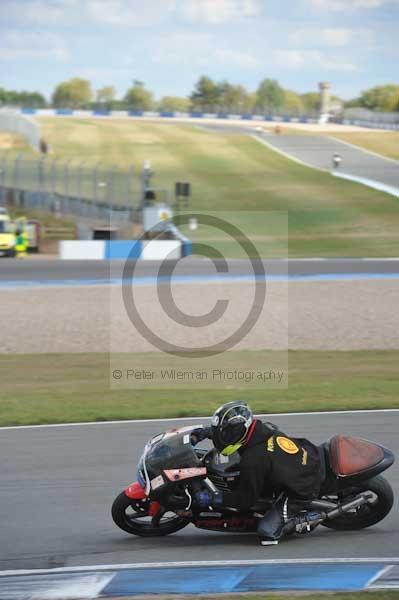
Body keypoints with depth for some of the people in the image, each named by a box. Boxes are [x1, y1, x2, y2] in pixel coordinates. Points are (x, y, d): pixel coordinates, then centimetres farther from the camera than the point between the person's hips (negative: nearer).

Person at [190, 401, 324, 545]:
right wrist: (207, 431, 11)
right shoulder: (266, 428, -6)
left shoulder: (253, 460, -28)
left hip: (303, 490, -9)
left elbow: (246, 499, -15)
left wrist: (212, 499, -11)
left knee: (267, 533, -12)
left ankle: (306, 520, -1)